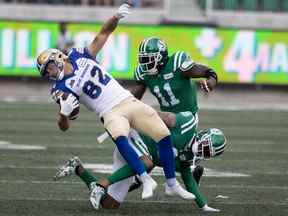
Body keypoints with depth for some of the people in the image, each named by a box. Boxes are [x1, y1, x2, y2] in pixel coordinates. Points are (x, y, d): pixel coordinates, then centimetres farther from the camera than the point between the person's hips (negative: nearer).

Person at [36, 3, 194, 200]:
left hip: (129, 101, 4)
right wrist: (64, 112, -28)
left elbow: (104, 33, 9)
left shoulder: (79, 56, 5)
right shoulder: (62, 88, -3)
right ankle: (147, 180, -32)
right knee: (120, 139, -37)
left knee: (164, 137, -2)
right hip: (111, 113, -4)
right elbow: (64, 126, -6)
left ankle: (173, 184, 9)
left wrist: (116, 17, -9)